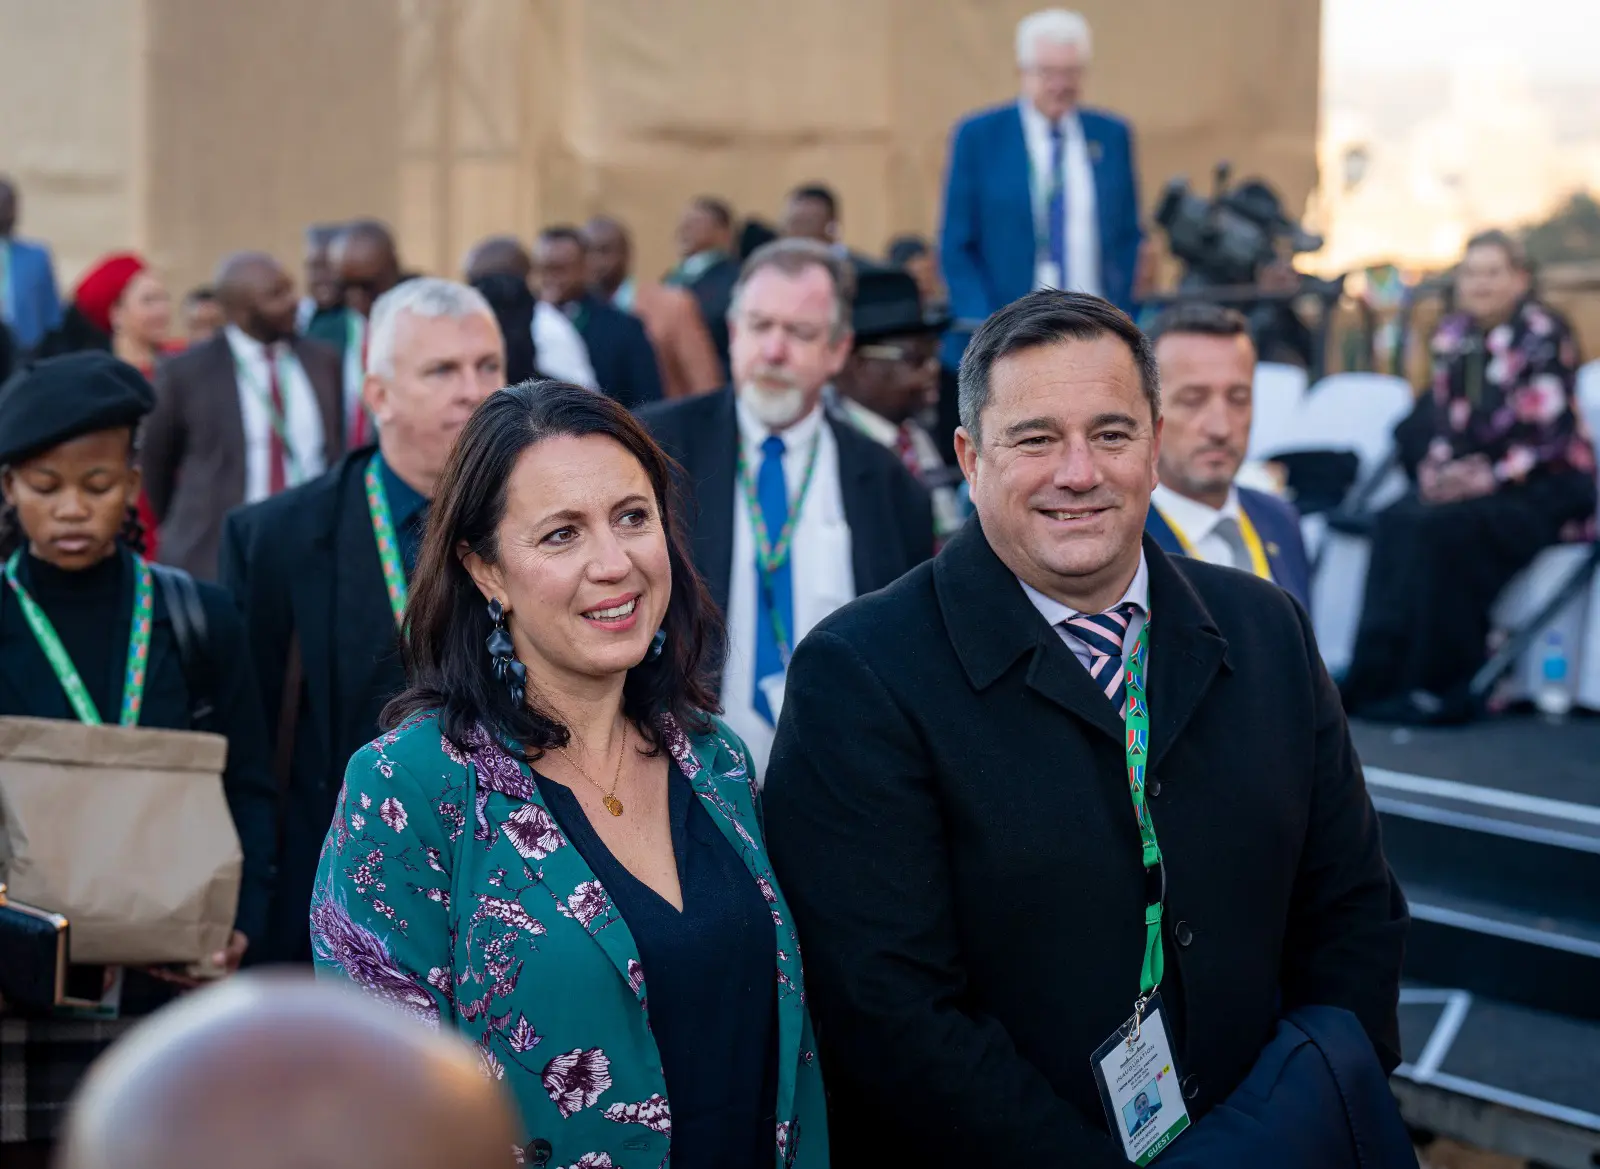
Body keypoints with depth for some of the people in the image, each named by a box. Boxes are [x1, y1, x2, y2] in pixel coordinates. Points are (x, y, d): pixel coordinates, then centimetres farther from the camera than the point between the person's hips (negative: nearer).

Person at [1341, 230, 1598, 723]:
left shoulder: (1543, 333, -10)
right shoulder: (1453, 335, 11)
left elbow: (1544, 428, -16)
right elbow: (1442, 415, 13)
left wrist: (1489, 476, -20)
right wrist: (1436, 466, -6)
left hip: (1547, 486, -6)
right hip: (1470, 476, 6)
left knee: (1445, 527, -30)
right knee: (1397, 521, -21)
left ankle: (1441, 686, -24)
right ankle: (1377, 676, -24)